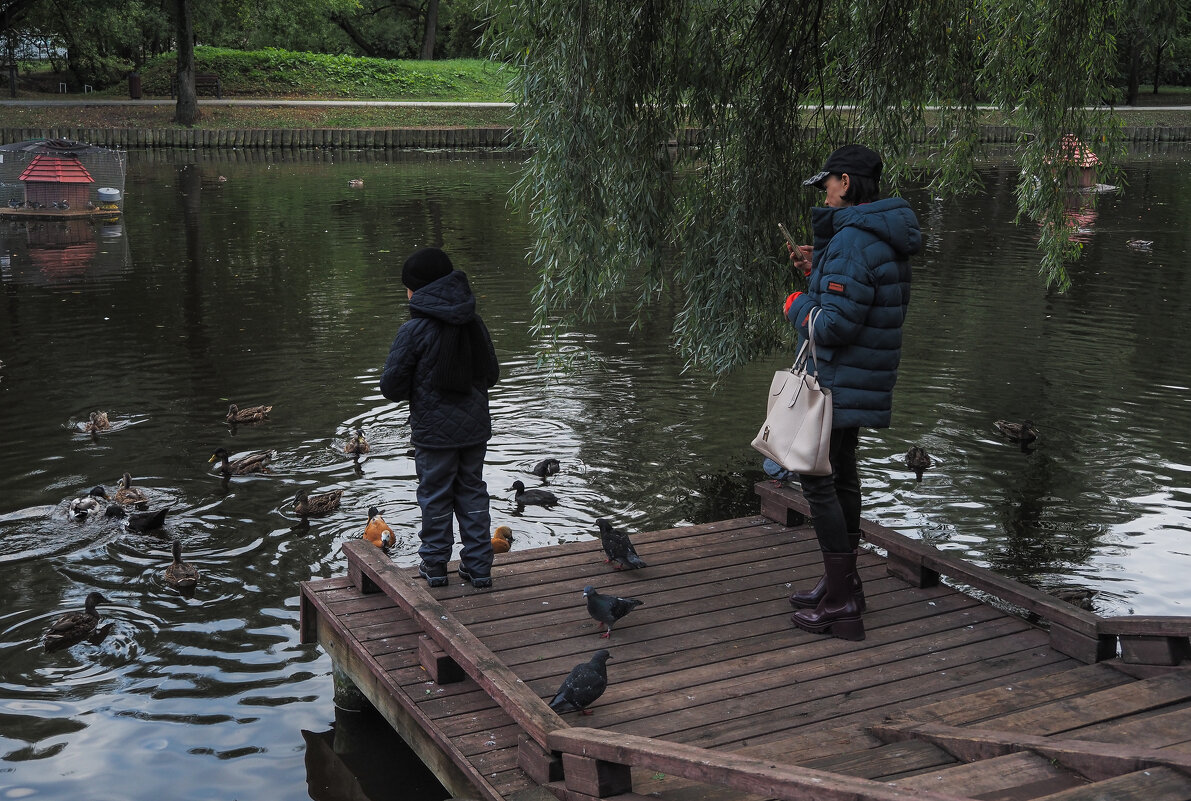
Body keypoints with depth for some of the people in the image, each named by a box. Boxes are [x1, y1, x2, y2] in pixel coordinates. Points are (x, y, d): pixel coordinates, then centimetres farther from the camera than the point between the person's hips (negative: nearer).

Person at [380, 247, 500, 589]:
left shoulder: (414, 330, -15)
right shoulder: (474, 323, 2)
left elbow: (391, 386, -13)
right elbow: (491, 374, 11)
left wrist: (416, 391, 6)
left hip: (434, 431, -5)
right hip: (475, 426, 5)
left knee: (435, 496, 9)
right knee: (472, 491, 15)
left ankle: (435, 566, 20)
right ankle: (479, 567, 19)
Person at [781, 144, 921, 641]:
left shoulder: (853, 240, -23)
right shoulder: (885, 238, 11)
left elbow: (836, 324, -27)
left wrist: (798, 305, -7)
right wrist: (816, 270, 13)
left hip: (839, 379, -11)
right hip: (863, 379, 11)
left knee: (817, 479, -5)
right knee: (841, 473, 20)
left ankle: (841, 604, -1)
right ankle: (844, 583, 32)